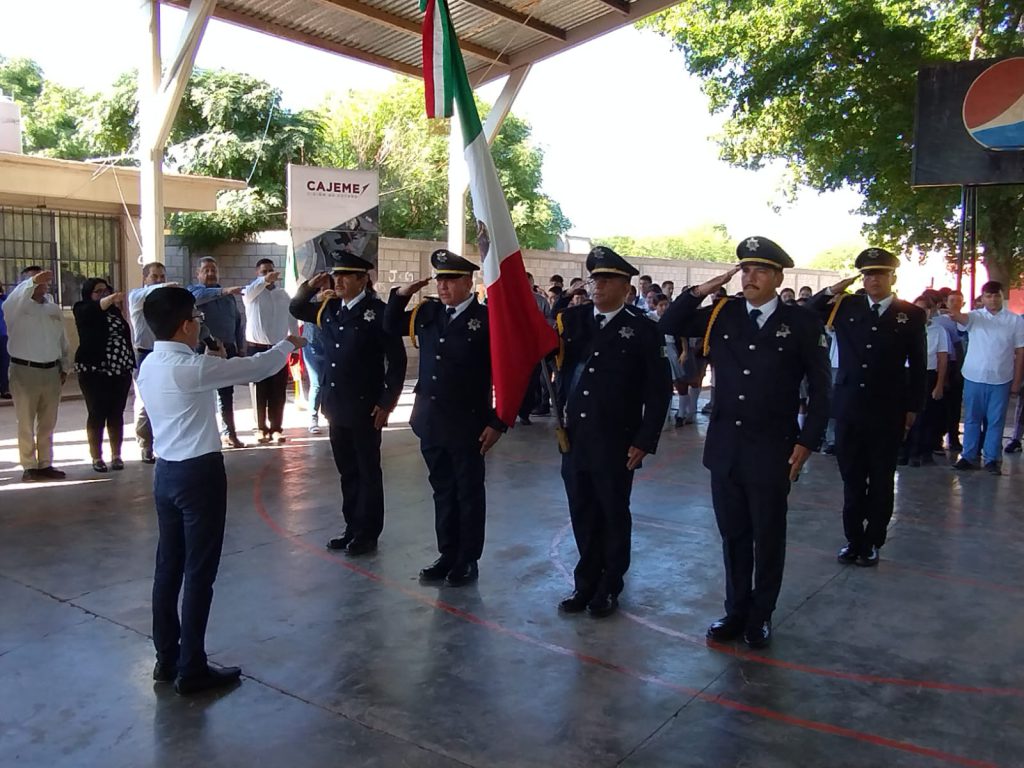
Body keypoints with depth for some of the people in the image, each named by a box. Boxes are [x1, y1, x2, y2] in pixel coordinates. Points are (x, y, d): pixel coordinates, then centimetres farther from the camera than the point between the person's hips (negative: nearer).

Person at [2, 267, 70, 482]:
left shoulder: (54, 308, 12)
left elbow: (63, 340, 16)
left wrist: (65, 367, 14)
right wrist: (33, 281, -41)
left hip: (52, 371, 5)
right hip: (24, 370, -4)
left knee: (47, 424, 10)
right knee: (26, 424, 2)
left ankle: (45, 465, 17)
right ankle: (29, 467, 8)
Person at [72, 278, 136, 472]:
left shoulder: (114, 310, 12)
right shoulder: (83, 310, -1)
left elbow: (125, 335, 18)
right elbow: (96, 308, -25)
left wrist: (131, 363, 16)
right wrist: (110, 299, -44)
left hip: (120, 370, 4)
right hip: (94, 371, -4)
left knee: (116, 414, 7)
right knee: (97, 414, 0)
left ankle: (116, 455, 14)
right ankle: (97, 457, 8)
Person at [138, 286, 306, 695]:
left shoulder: (149, 366, 6)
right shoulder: (192, 367, -19)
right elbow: (256, 367, -12)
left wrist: (210, 362, 16)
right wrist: (288, 344, 4)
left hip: (166, 471, 9)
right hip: (199, 473, -8)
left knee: (169, 566, 16)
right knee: (199, 571, 1)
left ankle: (167, 659, 27)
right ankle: (192, 669, 11)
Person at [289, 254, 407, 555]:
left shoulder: (378, 311, -11)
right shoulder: (329, 309, 8)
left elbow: (397, 360, -11)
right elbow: (296, 309, 25)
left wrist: (387, 402, -13)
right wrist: (309, 287, 4)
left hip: (365, 408, -6)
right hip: (336, 407, 6)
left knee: (368, 472, 6)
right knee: (347, 471, 15)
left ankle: (367, 535, 17)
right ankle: (352, 528, 28)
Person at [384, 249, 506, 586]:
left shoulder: (487, 319, -11)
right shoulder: (428, 312, 6)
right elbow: (391, 327, 21)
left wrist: (497, 423, -13)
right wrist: (400, 295, 4)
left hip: (467, 425, -5)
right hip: (430, 421, 6)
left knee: (468, 493, 9)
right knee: (442, 490, 16)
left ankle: (468, 560, 22)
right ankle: (447, 554, 30)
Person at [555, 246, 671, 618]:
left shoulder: (643, 330, -6)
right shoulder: (572, 319, 6)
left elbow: (659, 390, -6)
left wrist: (645, 441, -10)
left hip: (615, 444, -3)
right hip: (574, 439, 4)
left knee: (613, 516, 12)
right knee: (582, 514, 14)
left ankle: (609, 587, 29)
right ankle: (586, 582, 31)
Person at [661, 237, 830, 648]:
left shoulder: (802, 323, -5)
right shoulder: (722, 313, 3)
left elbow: (820, 389, -2)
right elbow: (670, 325, 7)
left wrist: (806, 442, -8)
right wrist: (701, 291, -5)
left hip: (772, 451, -3)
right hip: (724, 447, 3)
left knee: (768, 537, 11)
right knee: (732, 535, 15)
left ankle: (761, 614, 29)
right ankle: (736, 609, 31)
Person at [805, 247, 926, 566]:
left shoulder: (911, 314, 0)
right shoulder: (846, 307, 4)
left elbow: (918, 366, 2)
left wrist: (913, 408, 0)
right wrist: (830, 292, -7)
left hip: (888, 413, -1)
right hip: (849, 409, 2)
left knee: (881, 482, 9)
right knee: (852, 480, 10)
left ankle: (872, 543, 21)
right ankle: (853, 539, 23)